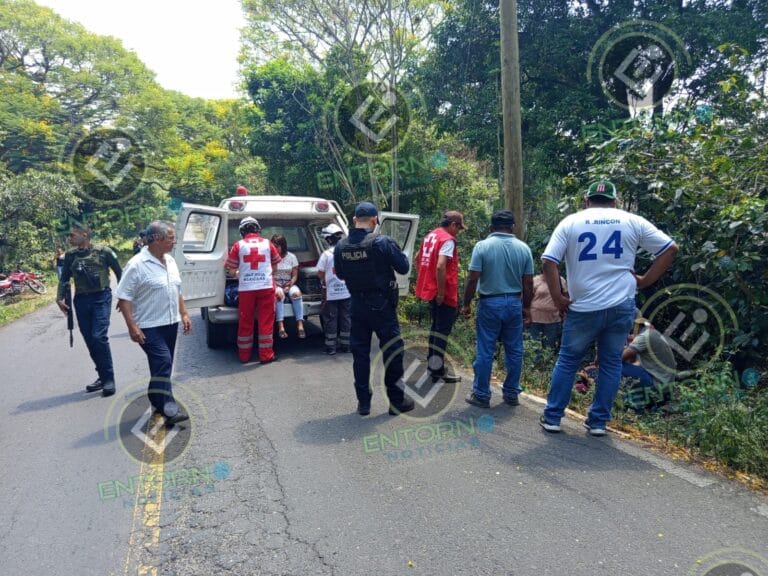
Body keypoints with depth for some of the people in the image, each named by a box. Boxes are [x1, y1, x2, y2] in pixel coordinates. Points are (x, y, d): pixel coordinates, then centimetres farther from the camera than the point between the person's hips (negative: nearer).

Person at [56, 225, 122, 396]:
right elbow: (64, 278, 15)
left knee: (99, 337, -15)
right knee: (89, 340, 7)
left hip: (101, 298, -5)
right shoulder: (70, 255, 7)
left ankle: (109, 378, -3)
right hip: (81, 300, 5)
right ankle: (102, 376, 19)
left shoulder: (103, 252, -5)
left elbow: (119, 272, 3)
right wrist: (60, 298, 3)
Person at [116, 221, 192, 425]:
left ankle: (157, 401, 30)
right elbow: (123, 298, -15)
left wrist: (184, 314, 13)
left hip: (170, 323, 8)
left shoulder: (170, 261, 9)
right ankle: (168, 408, -13)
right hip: (150, 326, -8)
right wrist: (132, 326, -20)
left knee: (163, 366, 15)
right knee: (163, 363, -15)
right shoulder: (137, 265, -15)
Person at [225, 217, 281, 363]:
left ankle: (244, 355, 19)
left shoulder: (238, 245, 0)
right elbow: (275, 264, 17)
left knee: (245, 322, 10)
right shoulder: (267, 243, 5)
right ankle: (266, 355, 9)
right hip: (266, 287, 0)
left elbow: (231, 267, 5)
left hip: (246, 289, 0)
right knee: (266, 321, 6)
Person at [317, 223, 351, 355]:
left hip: (331, 293, -3)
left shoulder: (326, 254, -12)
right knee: (346, 318, 12)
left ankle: (330, 346, 10)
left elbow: (320, 273, -7)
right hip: (347, 292, 3)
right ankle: (345, 344, 18)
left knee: (330, 319, 6)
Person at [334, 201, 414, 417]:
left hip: (357, 306, 4)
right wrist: (399, 254, 10)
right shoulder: (382, 242, -16)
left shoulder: (341, 246, 0)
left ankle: (363, 402, 19)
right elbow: (403, 267, -8)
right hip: (382, 305, -4)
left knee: (360, 352, 13)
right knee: (393, 351, 8)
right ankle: (397, 400, 17)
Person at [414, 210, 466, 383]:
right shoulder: (448, 240, -17)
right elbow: (440, 267, -28)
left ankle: (432, 363, 27)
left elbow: (418, 259, 20)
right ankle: (437, 370, 4)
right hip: (444, 293, -9)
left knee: (436, 327, 19)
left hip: (430, 290, 9)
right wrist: (441, 292, -23)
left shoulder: (430, 236, 11)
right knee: (443, 330, -1)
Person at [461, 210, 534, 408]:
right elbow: (528, 283, 3)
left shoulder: (482, 246, -8)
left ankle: (482, 395, 11)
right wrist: (527, 307, 13)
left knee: (485, 352, 4)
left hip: (490, 303, -3)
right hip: (514, 303, 3)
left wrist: (466, 304, -1)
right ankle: (511, 394, 21)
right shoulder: (524, 248, 1)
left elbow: (473, 279, -11)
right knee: (514, 351, 12)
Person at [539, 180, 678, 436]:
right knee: (611, 363, 14)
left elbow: (548, 261, -8)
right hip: (621, 306, 1)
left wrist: (558, 298, -2)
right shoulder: (632, 221, 5)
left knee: (567, 361, 12)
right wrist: (645, 280, 7)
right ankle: (598, 421, 20)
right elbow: (670, 249, 5)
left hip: (583, 307, -1)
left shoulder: (570, 222, 1)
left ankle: (552, 417, 18)